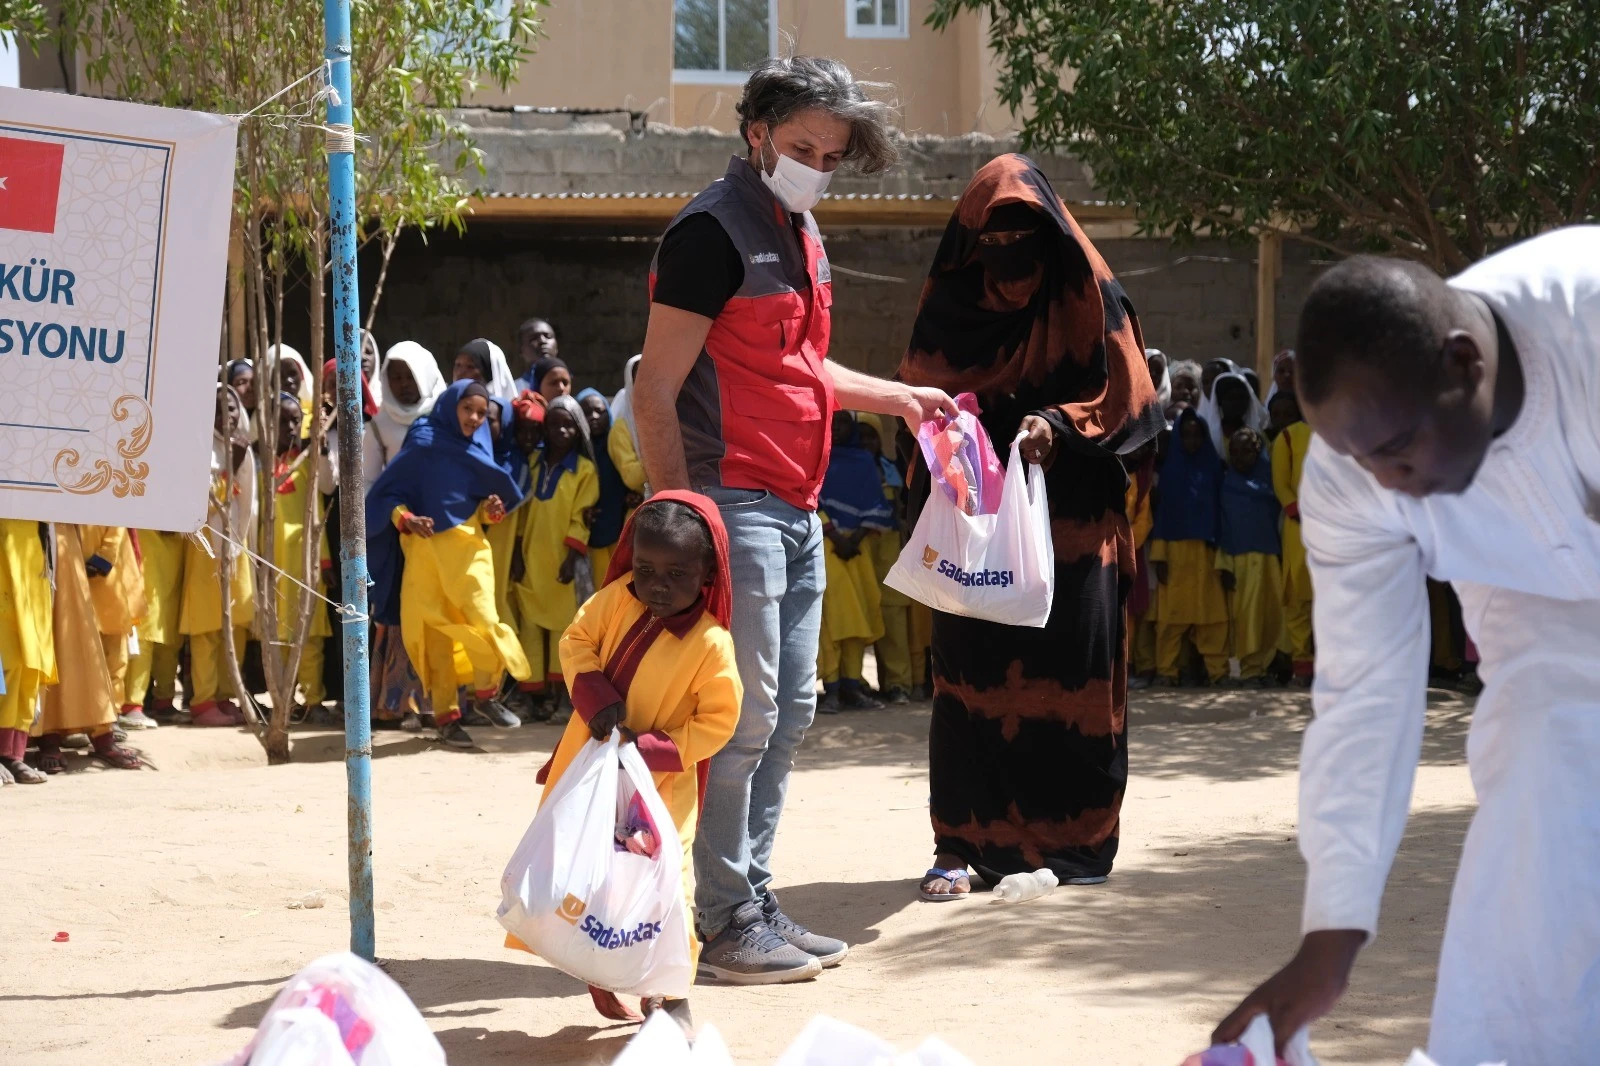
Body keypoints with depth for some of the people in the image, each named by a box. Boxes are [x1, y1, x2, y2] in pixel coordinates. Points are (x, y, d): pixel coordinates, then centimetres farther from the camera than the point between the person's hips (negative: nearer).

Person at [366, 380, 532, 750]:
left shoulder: (478, 450, 11)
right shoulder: (423, 445, -2)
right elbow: (385, 493, -2)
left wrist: (491, 510, -2)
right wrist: (405, 518, -18)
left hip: (468, 548, 3)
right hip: (426, 549, -3)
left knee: (483, 624, -12)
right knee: (434, 635, -3)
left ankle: (486, 692, 13)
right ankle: (445, 715, 5)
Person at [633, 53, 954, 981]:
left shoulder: (800, 233, 17)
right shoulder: (713, 232, -10)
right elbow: (657, 391, -14)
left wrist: (898, 398, 24)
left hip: (796, 510, 9)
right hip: (736, 506, -9)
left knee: (791, 711, 11)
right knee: (743, 718, -8)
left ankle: (755, 902, 17)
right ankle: (725, 924, -2)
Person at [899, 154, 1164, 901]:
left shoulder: (1088, 298, 2)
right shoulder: (952, 302, 10)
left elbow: (1125, 399, 0)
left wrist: (1059, 424, -18)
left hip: (1071, 520, -1)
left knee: (1071, 668, -3)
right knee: (973, 675, -5)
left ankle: (1074, 836, 6)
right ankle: (965, 843, -6)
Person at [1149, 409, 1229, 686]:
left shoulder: (1213, 468, 13)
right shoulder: (1169, 469, 10)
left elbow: (1221, 508, 8)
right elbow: (1160, 510, 5)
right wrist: (1159, 555, -5)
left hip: (1206, 550, 1)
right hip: (1175, 550, -1)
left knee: (1212, 612, -7)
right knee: (1172, 612, -6)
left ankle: (1217, 669, -5)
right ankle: (1167, 670, -3)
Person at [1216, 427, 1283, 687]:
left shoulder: (1267, 476, 14)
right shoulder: (1225, 483, 8)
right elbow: (1219, 525, 5)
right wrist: (1223, 565, -3)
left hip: (1269, 556, 3)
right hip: (1239, 559, -3)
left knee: (1272, 613, -2)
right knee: (1247, 614, -9)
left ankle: (1263, 665, 5)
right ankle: (1250, 669, -6)